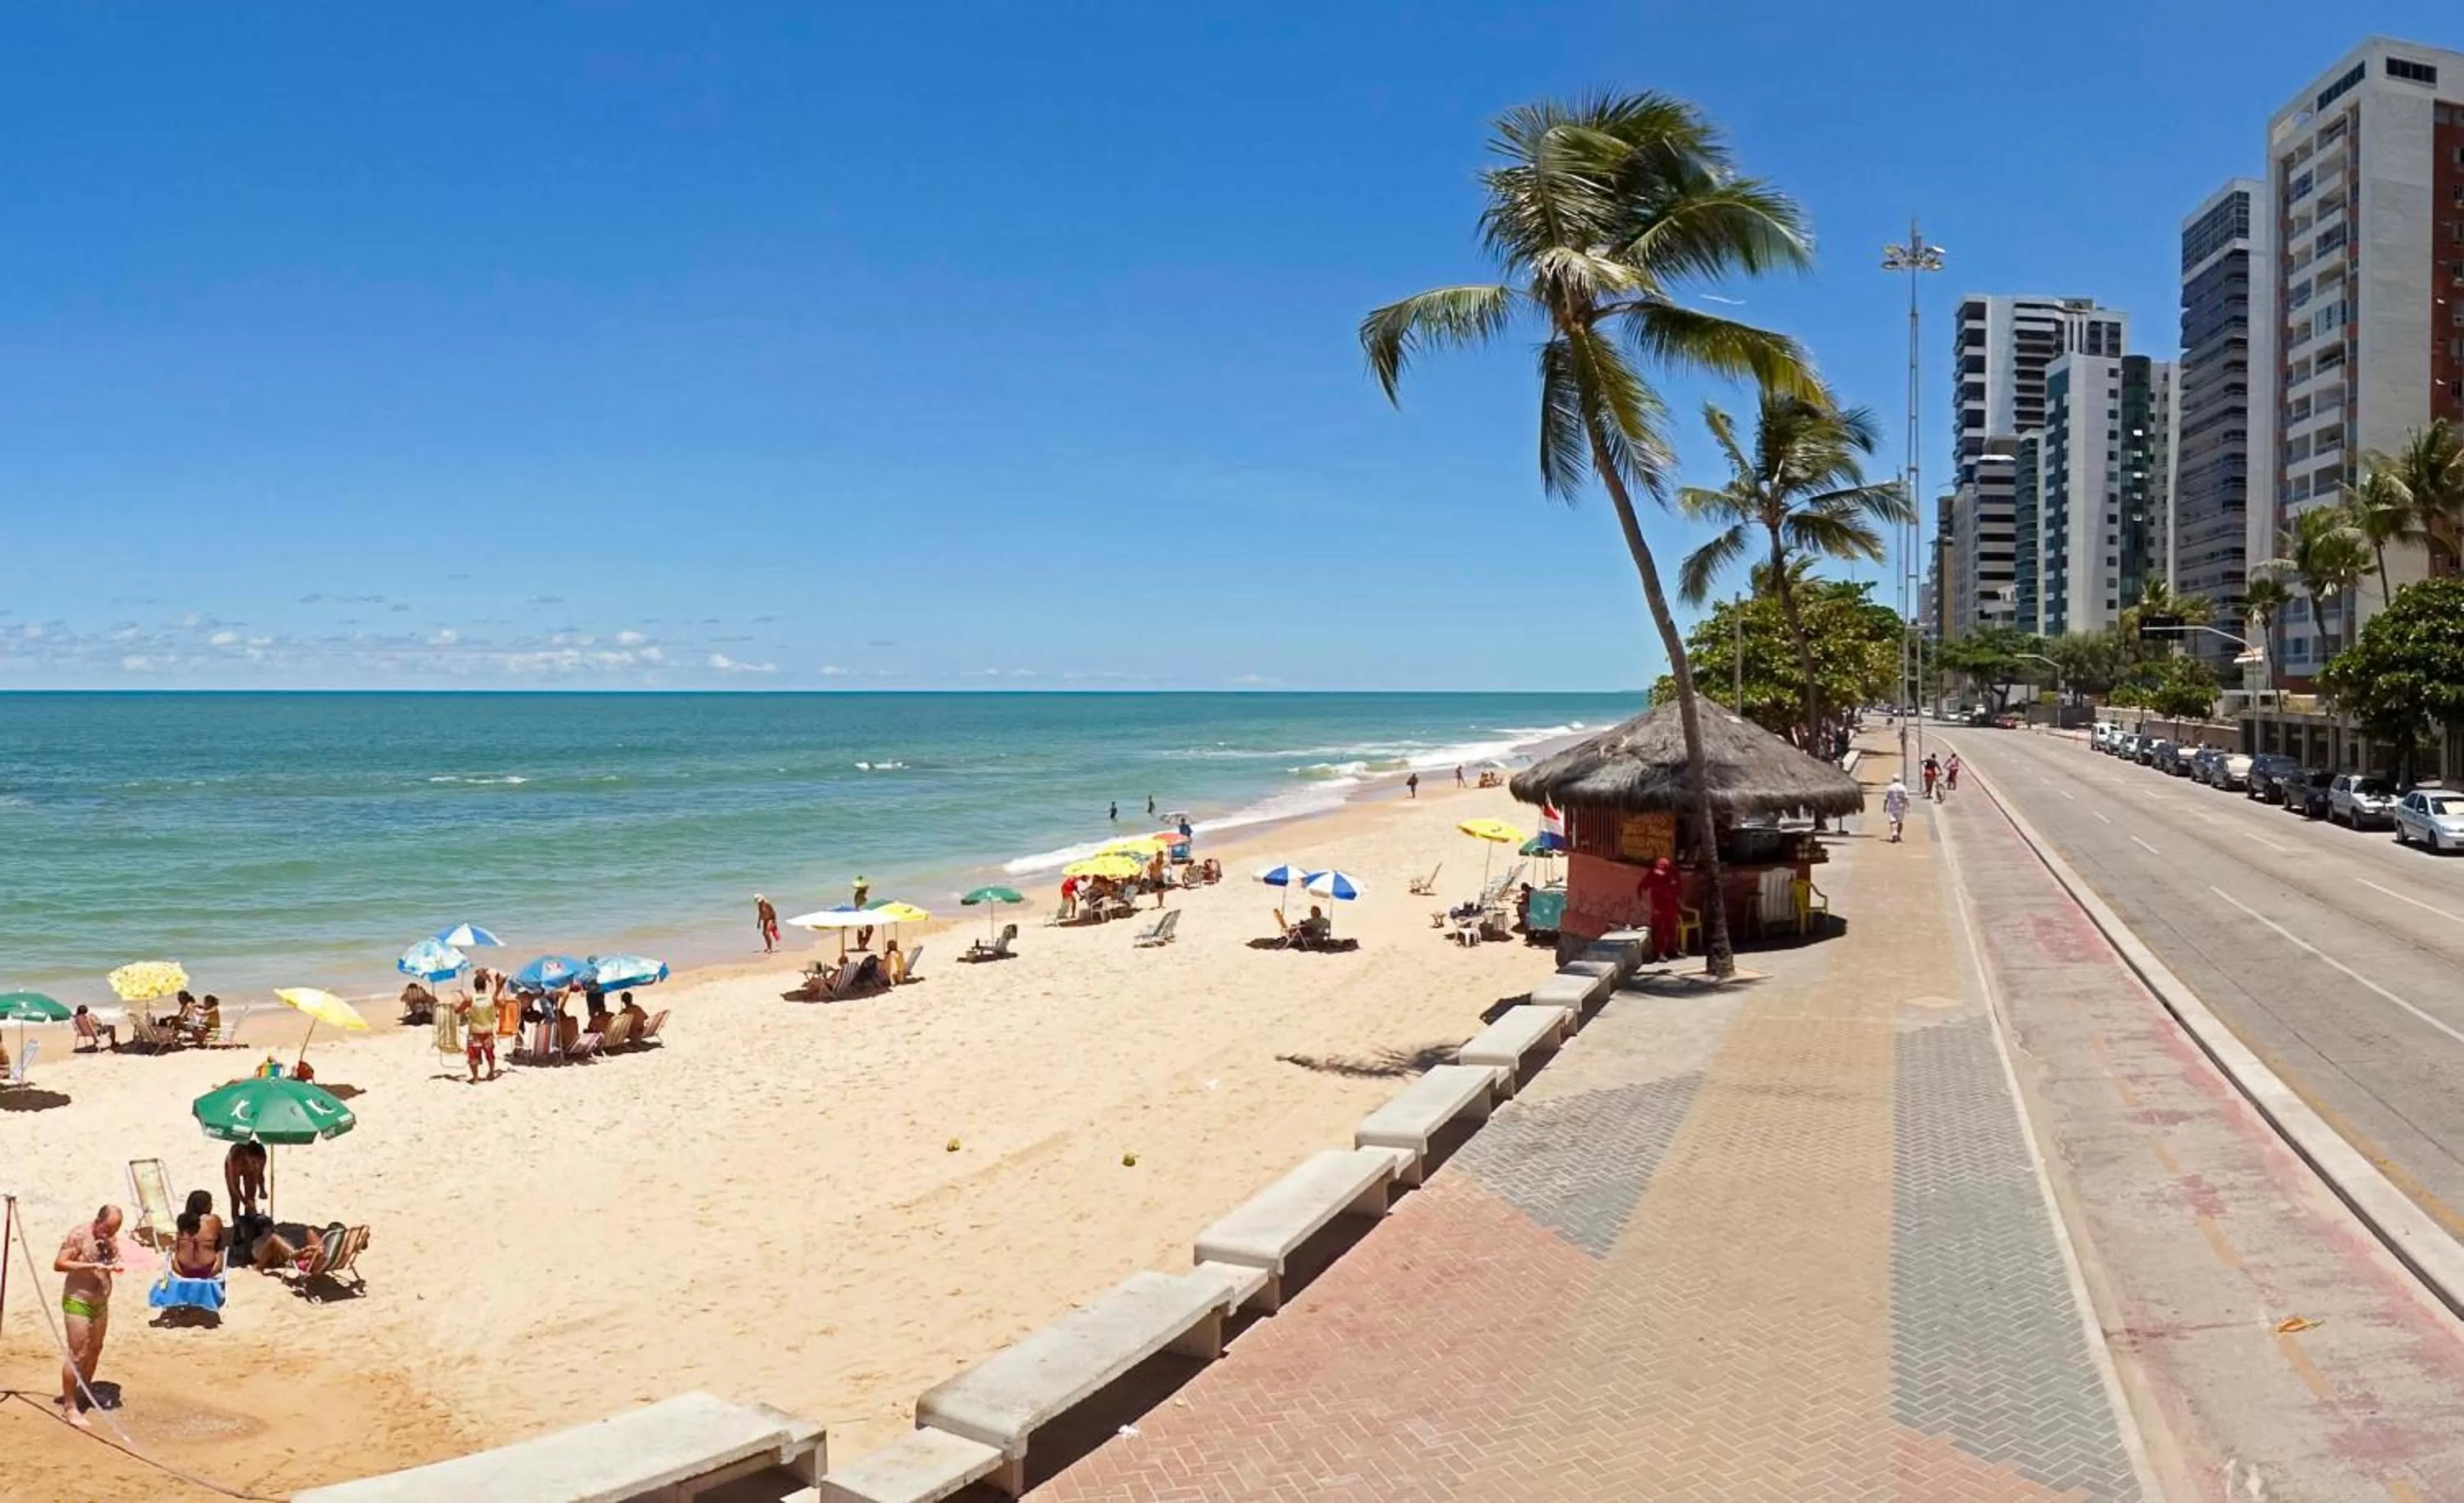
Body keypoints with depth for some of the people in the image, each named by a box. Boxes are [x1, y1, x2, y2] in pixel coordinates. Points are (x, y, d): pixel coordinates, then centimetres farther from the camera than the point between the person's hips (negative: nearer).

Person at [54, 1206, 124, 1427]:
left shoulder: (111, 1238, 3)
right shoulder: (78, 1235, -17)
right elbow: (59, 1264, -20)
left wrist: (116, 1265, -10)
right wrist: (91, 1265, -28)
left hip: (101, 1302, 7)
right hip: (77, 1302, -7)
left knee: (95, 1350, 18)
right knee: (77, 1354, -7)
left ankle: (86, 1391, 35)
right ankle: (69, 1407, 1)